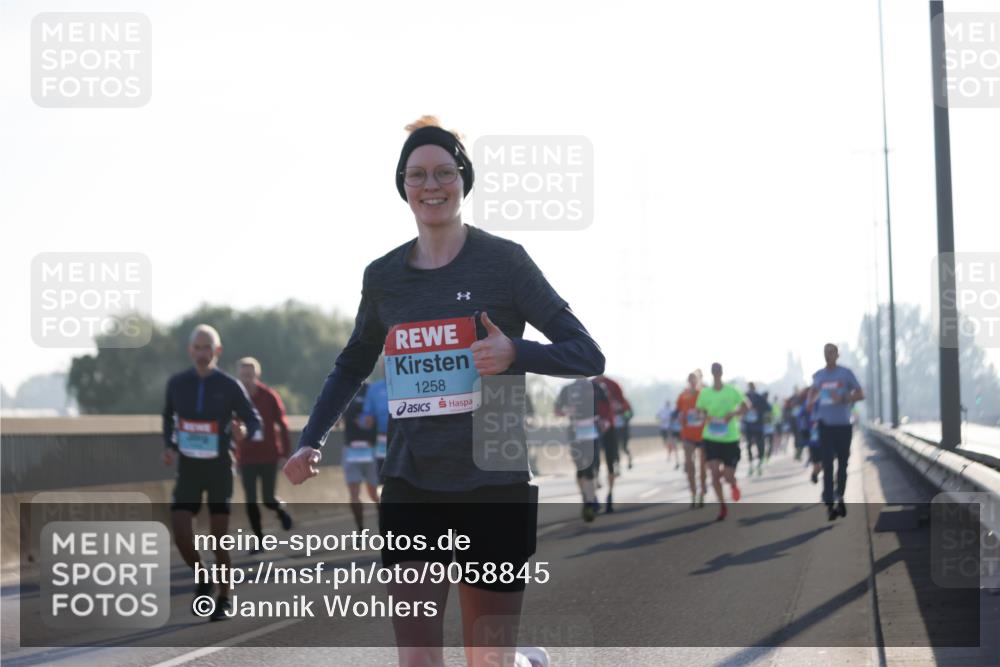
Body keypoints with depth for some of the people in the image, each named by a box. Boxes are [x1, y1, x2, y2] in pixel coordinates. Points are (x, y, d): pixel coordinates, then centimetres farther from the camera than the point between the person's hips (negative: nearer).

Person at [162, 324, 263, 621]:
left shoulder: (229, 386, -7)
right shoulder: (177, 383, 1)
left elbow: (253, 419, -3)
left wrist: (251, 433, -26)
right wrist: (169, 446, 6)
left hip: (219, 467, -2)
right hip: (188, 467, 2)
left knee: (219, 534, -2)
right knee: (180, 529, -13)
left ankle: (224, 599, 14)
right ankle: (201, 579, 15)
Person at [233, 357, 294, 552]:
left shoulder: (269, 396, -5)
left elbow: (282, 425, -1)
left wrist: (285, 452, -4)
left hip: (269, 456, -1)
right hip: (246, 459, 1)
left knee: (268, 499, -2)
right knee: (250, 501, -2)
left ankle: (282, 510, 33)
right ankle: (259, 540, 8)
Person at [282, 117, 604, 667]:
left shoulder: (503, 260, -3)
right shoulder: (383, 276, 9)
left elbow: (588, 356, -3)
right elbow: (352, 366, 25)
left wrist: (515, 353, -21)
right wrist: (311, 440, 12)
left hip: (496, 487, -2)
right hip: (411, 487, 3)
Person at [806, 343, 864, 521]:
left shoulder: (846, 373, -1)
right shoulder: (818, 375, 8)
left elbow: (860, 394, -2)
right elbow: (813, 390, 24)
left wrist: (843, 399, -18)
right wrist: (811, 401, 1)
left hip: (843, 425, -1)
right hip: (825, 425, 1)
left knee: (842, 463, 9)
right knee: (827, 465, -6)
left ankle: (840, 497, 27)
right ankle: (830, 504, -8)